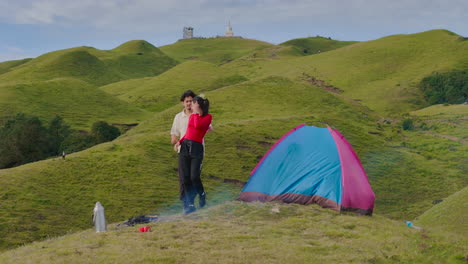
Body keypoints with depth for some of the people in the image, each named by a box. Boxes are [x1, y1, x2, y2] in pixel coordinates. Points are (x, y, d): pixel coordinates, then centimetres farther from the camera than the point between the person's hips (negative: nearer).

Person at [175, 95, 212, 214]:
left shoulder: (208, 117, -2)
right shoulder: (192, 116, 14)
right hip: (185, 147, 5)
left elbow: (197, 125, -19)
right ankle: (189, 205, 4)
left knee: (194, 176, -15)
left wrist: (196, 112, -6)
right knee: (185, 177, -3)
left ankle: (202, 195, 16)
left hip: (197, 148, -5)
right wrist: (180, 141, 7)